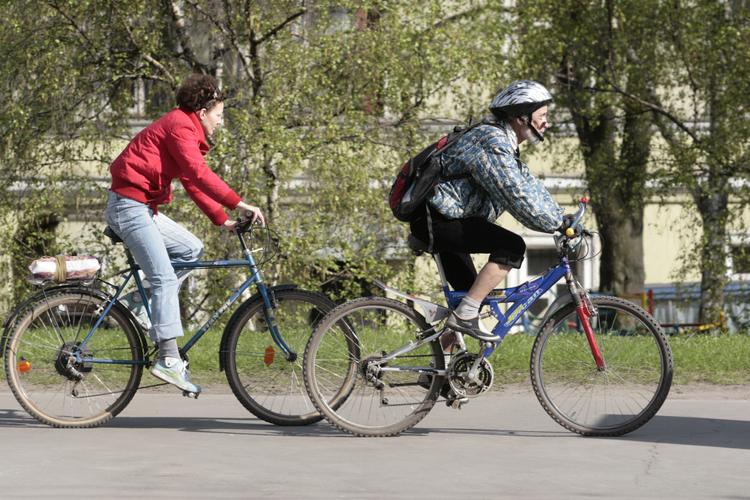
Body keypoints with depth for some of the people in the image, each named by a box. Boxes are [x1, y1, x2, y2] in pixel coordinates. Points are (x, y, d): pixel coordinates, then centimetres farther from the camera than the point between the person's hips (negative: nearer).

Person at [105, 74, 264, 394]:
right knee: (165, 278, -15)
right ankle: (169, 360, -21)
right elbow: (200, 174, -23)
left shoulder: (183, 128, 20)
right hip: (130, 205, -10)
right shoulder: (180, 126, -12)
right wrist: (239, 204, -24)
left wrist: (222, 220, 12)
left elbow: (193, 184, 20)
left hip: (143, 208, 10)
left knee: (191, 250, 13)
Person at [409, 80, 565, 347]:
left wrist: (561, 219, 8)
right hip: (435, 221, -11)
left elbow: (528, 185, 17)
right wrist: (558, 224, -19)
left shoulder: (503, 142, 14)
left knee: (470, 293, 14)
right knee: (511, 246, -20)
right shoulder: (493, 143, -21)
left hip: (443, 220, 11)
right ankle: (465, 315, -18)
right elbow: (518, 197, -27)